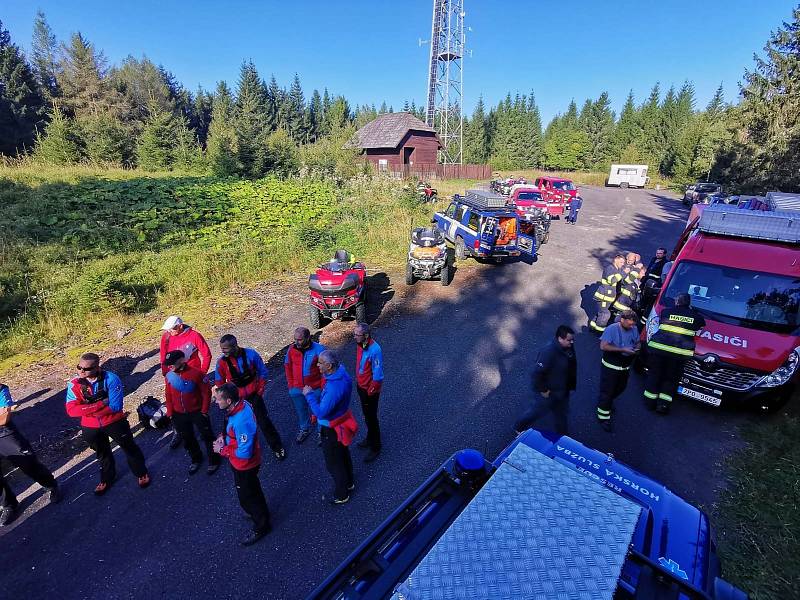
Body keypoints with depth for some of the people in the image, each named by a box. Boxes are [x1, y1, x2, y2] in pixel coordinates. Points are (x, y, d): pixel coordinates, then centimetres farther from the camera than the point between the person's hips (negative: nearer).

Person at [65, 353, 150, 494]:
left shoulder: (111, 379, -26)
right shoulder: (74, 384, -16)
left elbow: (115, 406, -28)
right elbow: (71, 410, -23)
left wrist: (87, 410, -22)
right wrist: (100, 404, -30)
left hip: (114, 422, -3)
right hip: (90, 428, 3)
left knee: (129, 448, 16)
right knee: (102, 454, 28)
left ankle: (142, 473, 40)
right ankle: (107, 479, 53)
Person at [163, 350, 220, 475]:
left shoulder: (196, 373, -22)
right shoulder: (169, 376, -9)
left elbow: (206, 392, -14)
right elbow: (169, 395, 5)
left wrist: (204, 411, -11)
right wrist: (170, 412, 5)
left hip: (197, 412, -4)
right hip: (179, 414, 4)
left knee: (207, 436, 9)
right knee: (187, 438, 21)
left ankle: (214, 461, 27)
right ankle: (196, 459, 43)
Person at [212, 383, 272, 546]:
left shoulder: (241, 422, -41)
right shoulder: (241, 404, -13)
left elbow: (245, 453, -32)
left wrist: (222, 450, -21)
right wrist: (224, 436, -7)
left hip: (244, 465, -8)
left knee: (247, 497, 15)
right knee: (253, 490, 31)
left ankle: (261, 526, 39)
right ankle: (260, 512, 56)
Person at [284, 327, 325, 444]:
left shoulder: (318, 349, -19)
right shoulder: (292, 349, -10)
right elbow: (287, 366, 5)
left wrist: (322, 387, -10)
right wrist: (290, 384, 5)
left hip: (315, 388, -3)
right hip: (297, 388, 4)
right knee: (301, 410, 23)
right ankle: (304, 429, 47)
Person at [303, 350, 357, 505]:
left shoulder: (334, 388, -38)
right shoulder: (342, 373, -10)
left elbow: (321, 413, -31)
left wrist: (309, 395, -22)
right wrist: (314, 393, -4)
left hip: (332, 429, -8)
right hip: (341, 421, 8)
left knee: (334, 463, 15)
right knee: (343, 454, 28)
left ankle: (341, 495, 37)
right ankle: (348, 483, 51)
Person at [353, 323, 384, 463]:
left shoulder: (374, 350, -31)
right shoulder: (360, 345, -5)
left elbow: (378, 375, -25)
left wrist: (370, 392, -17)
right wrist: (358, 382, 15)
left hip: (370, 390, -8)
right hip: (361, 386, 8)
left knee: (371, 417, 8)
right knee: (367, 415, 25)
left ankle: (375, 447, 27)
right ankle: (370, 438, 46)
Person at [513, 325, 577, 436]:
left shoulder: (568, 348, -7)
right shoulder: (549, 352, -34)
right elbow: (537, 372, -32)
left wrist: (571, 385, 16)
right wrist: (542, 390, -22)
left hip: (563, 390, 8)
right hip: (549, 392, -8)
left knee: (562, 414, 24)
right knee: (538, 411, 13)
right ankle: (519, 427, 37)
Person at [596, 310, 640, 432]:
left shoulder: (634, 329, -1)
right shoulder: (612, 329, -21)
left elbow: (637, 343, 14)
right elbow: (603, 346, -27)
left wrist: (636, 349, -10)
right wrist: (623, 350, -29)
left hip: (625, 367, 7)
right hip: (610, 367, -7)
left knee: (620, 388, 24)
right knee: (607, 391, 0)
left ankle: (607, 402, 52)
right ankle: (603, 418, 12)